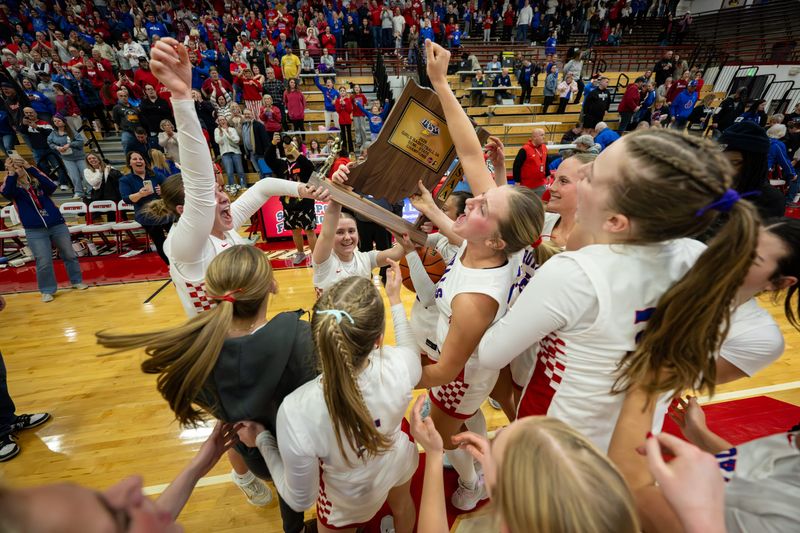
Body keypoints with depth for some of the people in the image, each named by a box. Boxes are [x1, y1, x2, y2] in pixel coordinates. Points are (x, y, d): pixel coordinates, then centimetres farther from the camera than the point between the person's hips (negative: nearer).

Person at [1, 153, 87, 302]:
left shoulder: (37, 180, 5)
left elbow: (51, 187, -18)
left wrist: (29, 167, -24)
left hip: (57, 224, 1)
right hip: (34, 230, -1)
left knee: (69, 255, 11)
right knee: (43, 262, 0)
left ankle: (77, 281, 29)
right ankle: (47, 290, 17)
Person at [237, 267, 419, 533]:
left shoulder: (297, 411, -44)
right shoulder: (398, 364, -37)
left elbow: (300, 499, -24)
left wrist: (262, 439, -12)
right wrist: (395, 300, 1)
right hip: (400, 463, 3)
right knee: (402, 505, 40)